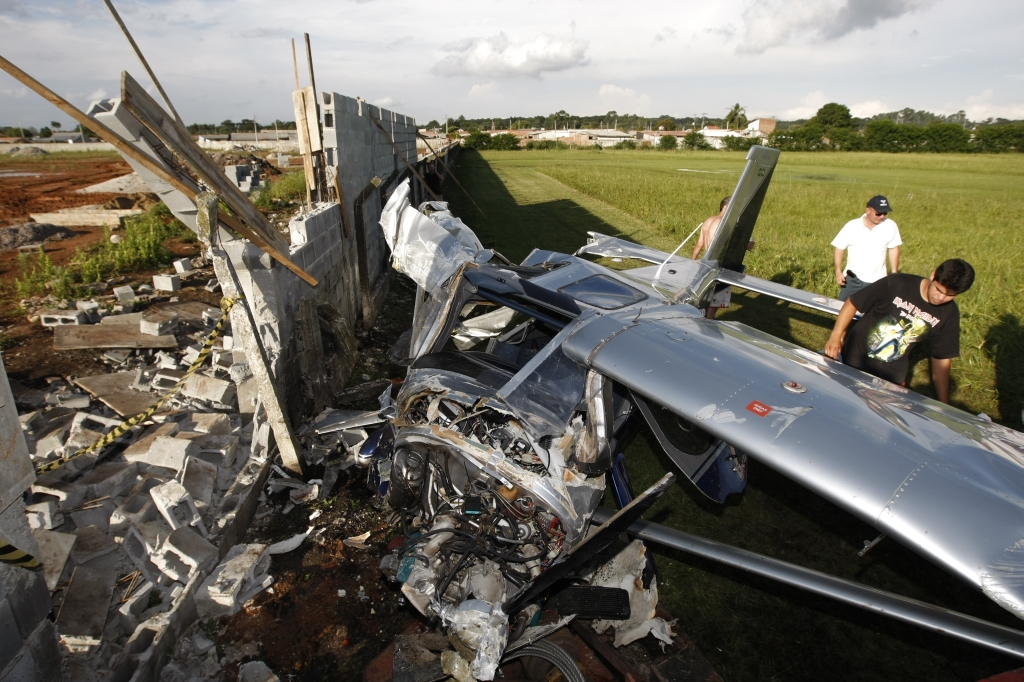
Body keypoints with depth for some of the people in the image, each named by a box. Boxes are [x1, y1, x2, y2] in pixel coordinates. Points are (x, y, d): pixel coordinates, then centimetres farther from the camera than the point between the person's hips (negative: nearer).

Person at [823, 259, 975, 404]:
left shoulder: (949, 314, -9)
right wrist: (835, 336, -24)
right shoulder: (897, 283, -22)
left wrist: (944, 404, -1)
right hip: (855, 357, -3)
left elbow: (942, 359, -2)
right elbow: (853, 303, -14)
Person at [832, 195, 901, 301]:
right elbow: (839, 248, -7)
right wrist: (838, 271, -15)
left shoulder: (890, 226, -8)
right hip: (852, 278, 0)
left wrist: (894, 274, 5)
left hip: (877, 281, 0)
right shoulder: (852, 226, -11)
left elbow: (894, 249, 3)